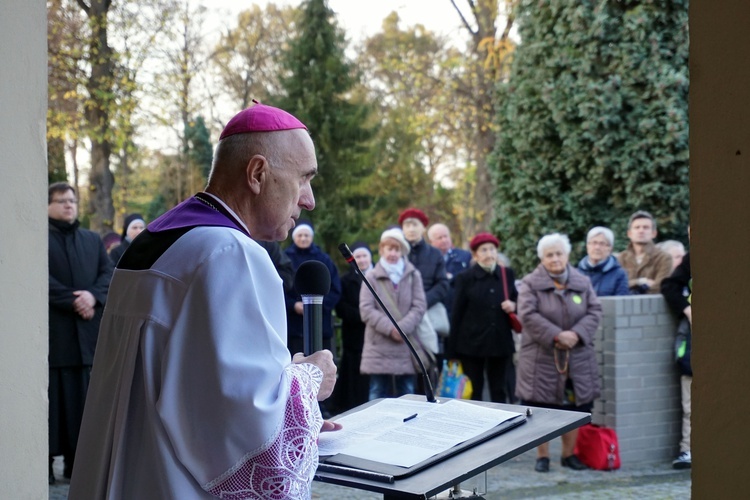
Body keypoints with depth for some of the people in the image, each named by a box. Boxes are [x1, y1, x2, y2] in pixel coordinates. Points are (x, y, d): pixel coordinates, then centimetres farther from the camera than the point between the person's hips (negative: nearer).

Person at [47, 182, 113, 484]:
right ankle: (45, 461, 1)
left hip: (88, 332, 5)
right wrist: (73, 301, -14)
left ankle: (77, 459, 12)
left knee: (83, 396, 5)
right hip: (52, 330, -5)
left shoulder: (93, 240, 18)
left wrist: (93, 296, -10)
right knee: (53, 396, -4)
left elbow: (108, 273, 9)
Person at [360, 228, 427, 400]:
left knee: (406, 395, 6)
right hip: (379, 347, -1)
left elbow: (419, 306, -1)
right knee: (378, 395, 3)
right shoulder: (372, 276, 1)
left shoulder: (413, 275, 5)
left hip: (406, 346, 1)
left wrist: (402, 328, -15)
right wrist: (390, 328, -15)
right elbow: (366, 310, -5)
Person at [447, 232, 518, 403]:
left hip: (500, 343, 2)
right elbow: (457, 314, -3)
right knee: (473, 393, 7)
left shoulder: (507, 274, 5)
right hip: (471, 344, -2)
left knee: (499, 392, 10)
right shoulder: (465, 278, -3)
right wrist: (451, 352, -5)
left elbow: (516, 300, 17)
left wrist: (513, 306, -9)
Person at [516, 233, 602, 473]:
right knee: (541, 408, 0)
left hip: (577, 358, 3)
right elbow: (528, 315, -13)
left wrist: (577, 334, -16)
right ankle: (542, 456, 12)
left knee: (574, 408, 7)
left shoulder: (583, 283, 7)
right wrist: (556, 336, -20)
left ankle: (569, 454, 22)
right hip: (541, 358, -3)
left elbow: (594, 312, 1)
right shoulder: (531, 283, -2)